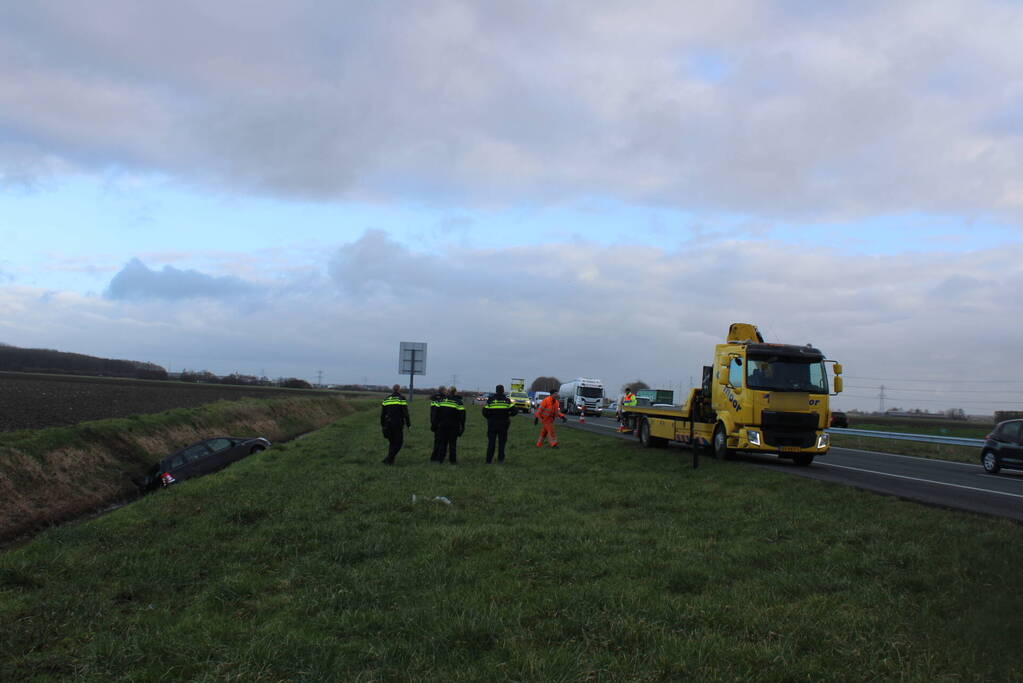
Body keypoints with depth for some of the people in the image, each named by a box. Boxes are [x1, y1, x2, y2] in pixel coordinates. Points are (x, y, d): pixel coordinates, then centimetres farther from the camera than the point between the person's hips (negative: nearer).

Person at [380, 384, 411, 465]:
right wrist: (408, 424, -1)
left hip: (388, 424, 5)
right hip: (398, 425, -5)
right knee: (398, 443, 1)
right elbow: (405, 413, -7)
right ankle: (388, 459, -11)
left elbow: (382, 414, 12)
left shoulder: (386, 399, 10)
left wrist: (382, 425, 21)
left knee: (392, 442, 18)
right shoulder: (401, 399, -4)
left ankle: (390, 459, 16)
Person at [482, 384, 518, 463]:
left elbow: (485, 412, -5)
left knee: (491, 442, 7)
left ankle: (489, 460, 5)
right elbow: (514, 410, -7)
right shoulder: (506, 400, -2)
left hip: (492, 424, 0)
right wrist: (509, 415, 13)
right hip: (503, 424, 0)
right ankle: (500, 459, 9)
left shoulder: (490, 400, -2)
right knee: (502, 442, 10)